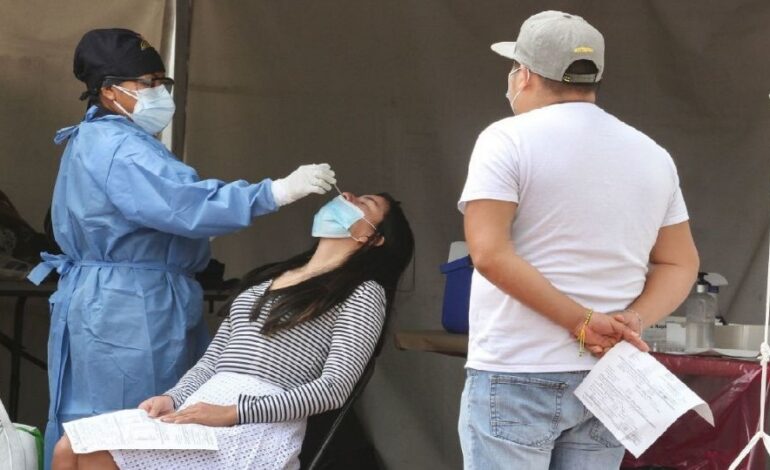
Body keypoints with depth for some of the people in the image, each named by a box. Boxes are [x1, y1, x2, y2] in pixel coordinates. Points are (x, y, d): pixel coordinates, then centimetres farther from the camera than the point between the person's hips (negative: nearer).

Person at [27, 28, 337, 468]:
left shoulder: (98, 141, 19)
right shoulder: (118, 149, -18)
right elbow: (184, 205, -30)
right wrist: (276, 192, -32)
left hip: (113, 305, 11)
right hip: (128, 312, -11)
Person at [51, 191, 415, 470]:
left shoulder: (364, 292, 6)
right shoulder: (265, 279, 28)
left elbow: (335, 386, -7)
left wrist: (233, 412, -15)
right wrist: (172, 399, 1)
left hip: (260, 426, -7)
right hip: (202, 408, 7)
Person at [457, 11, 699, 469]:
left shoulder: (509, 140, -7)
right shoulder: (653, 155, 10)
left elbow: (489, 253, -17)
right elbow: (680, 264, 11)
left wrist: (581, 322, -15)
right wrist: (631, 322, -3)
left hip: (517, 378, -5)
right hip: (608, 380, 5)